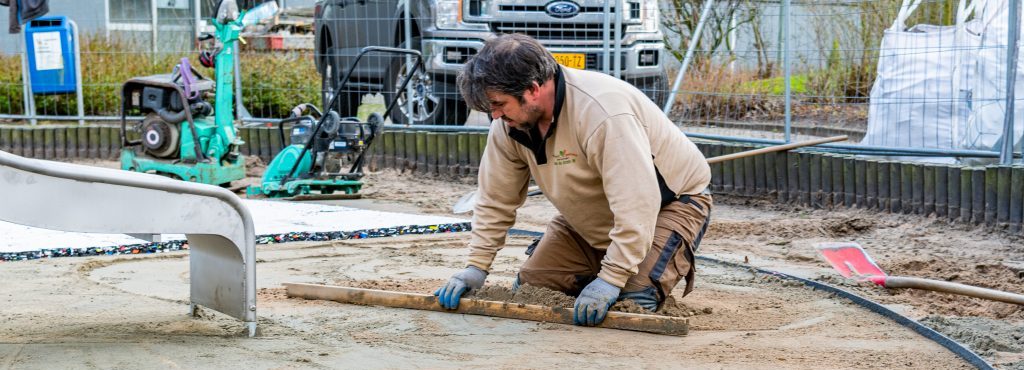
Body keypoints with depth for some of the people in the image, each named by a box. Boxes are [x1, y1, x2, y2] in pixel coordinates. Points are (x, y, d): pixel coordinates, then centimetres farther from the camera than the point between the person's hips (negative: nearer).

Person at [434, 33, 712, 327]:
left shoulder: (603, 112, -38)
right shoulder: (510, 119, -13)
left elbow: (637, 205, -39)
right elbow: (496, 199, -3)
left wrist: (612, 278, -39)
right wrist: (476, 266, -9)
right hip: (591, 217, 7)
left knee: (634, 299, -26)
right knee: (529, 286, -1)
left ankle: (674, 264, 5)